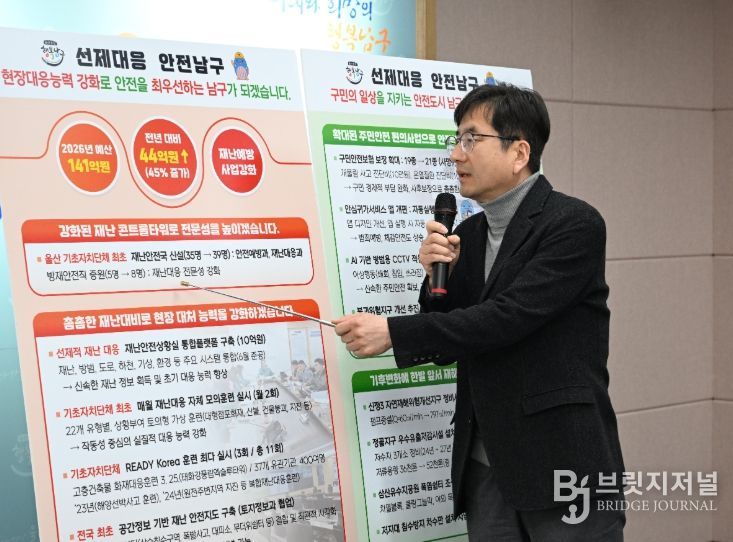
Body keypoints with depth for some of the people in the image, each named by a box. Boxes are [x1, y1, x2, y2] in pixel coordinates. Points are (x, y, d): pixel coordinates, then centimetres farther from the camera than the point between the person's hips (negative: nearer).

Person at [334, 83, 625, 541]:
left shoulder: (575, 224, -11)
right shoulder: (468, 234, 11)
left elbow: (506, 317, -21)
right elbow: (444, 349, 12)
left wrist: (392, 332, -21)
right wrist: (438, 277, -5)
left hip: (564, 466, -6)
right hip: (485, 468, 7)